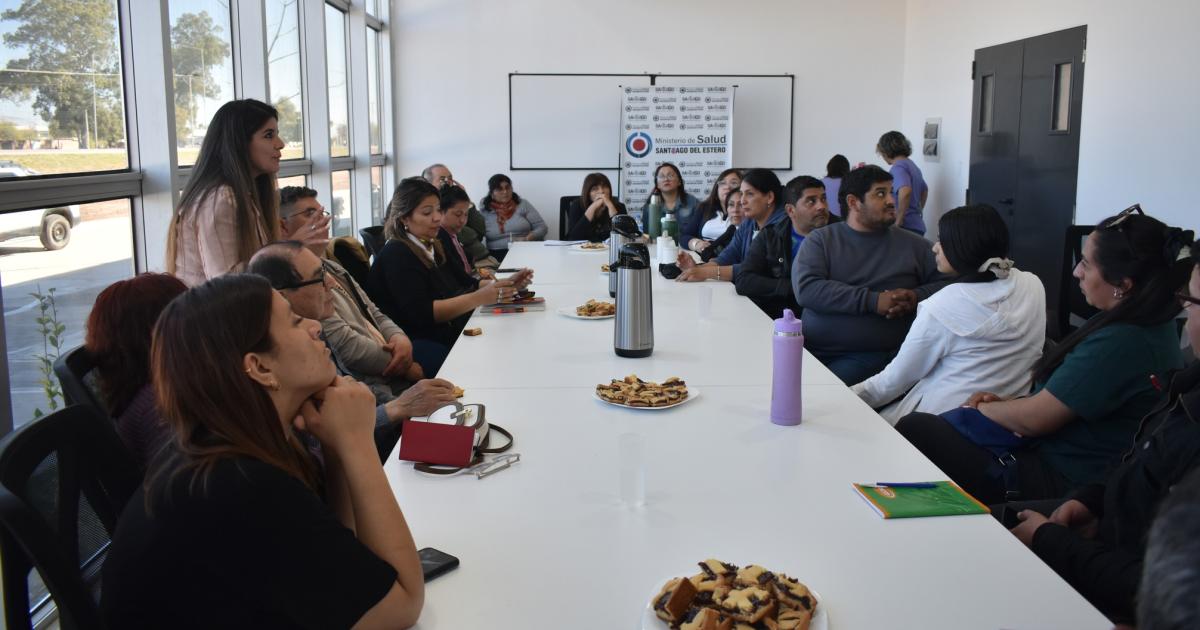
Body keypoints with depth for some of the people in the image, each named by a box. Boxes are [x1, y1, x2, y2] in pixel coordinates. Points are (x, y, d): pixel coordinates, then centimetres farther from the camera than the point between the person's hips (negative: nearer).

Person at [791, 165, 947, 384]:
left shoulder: (914, 245, 14)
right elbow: (806, 289, -8)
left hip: (874, 355, -1)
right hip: (814, 348, 1)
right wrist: (873, 301, -14)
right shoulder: (819, 241, 8)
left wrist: (916, 298, -11)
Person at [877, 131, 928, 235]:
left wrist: (898, 222, -22)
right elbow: (924, 190, 34)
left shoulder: (898, 167, -12)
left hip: (906, 227, -9)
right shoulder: (912, 165, 18)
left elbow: (905, 192, -30)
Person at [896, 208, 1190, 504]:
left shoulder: (1118, 344, -27)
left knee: (914, 429, -9)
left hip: (1056, 484, -10)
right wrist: (1006, 403, 4)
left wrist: (982, 407, -2)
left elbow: (1034, 418, -20)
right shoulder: (1154, 325, 5)